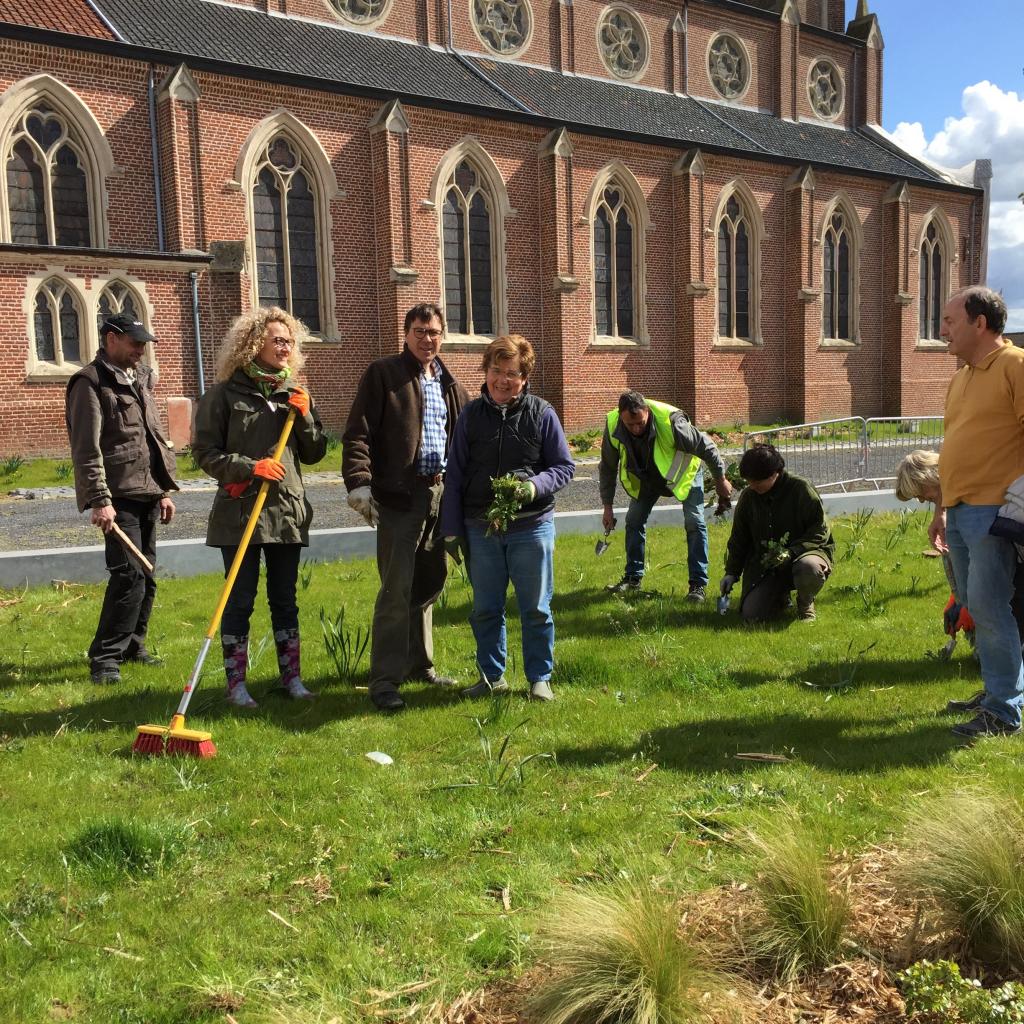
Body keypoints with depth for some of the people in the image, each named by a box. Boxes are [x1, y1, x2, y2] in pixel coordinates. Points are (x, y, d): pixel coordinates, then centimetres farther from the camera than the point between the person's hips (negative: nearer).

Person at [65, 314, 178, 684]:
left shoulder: (140, 379, 18)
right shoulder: (90, 383, -8)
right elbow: (86, 449, -15)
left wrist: (165, 489, 19)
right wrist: (100, 499, -20)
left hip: (147, 493, 8)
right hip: (118, 496, -8)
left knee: (145, 577, 13)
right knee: (129, 577, -12)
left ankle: (132, 644, 26)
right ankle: (105, 658, -2)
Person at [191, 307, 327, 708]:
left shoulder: (294, 394, 10)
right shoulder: (224, 395, -4)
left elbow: (315, 453, 10)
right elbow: (205, 452, -6)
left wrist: (304, 416, -6)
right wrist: (249, 467, -18)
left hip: (288, 512, 4)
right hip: (239, 513, -4)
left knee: (285, 600, 12)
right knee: (240, 600, 2)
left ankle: (292, 678, 22)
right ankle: (236, 683, 12)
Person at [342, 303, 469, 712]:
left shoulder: (450, 384, 17)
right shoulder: (382, 373, -2)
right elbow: (358, 432, -9)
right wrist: (359, 481, -19)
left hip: (440, 494, 7)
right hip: (399, 496, -7)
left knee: (429, 582, 15)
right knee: (397, 589, -8)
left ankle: (419, 663, 29)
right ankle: (385, 679, 0)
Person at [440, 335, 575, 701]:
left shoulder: (541, 413, -3)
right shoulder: (471, 415, 2)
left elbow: (565, 466, 1)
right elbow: (455, 475, 5)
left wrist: (536, 486, -19)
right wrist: (452, 529, 3)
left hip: (531, 527, -2)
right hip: (481, 529, 2)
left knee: (536, 609, 7)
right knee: (485, 609, 12)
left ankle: (539, 678, 22)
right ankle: (492, 676, 27)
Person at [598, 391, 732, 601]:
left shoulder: (670, 421, -40)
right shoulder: (613, 427, -27)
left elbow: (706, 446, -23)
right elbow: (608, 469, -10)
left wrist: (721, 480, -11)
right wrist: (607, 507, -7)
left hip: (684, 471, -4)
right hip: (646, 476, 4)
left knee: (694, 522, -12)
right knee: (634, 520, 2)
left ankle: (698, 584, -7)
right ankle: (633, 578, 15)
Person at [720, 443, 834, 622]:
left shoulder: (800, 488, -12)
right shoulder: (748, 496, 1)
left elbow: (820, 530, -11)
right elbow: (738, 538, 12)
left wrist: (791, 551, -24)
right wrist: (731, 572, 6)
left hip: (802, 553, -3)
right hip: (764, 564, 3)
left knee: (809, 567, -41)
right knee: (751, 615, -16)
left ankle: (805, 604, -5)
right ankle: (780, 597, 20)